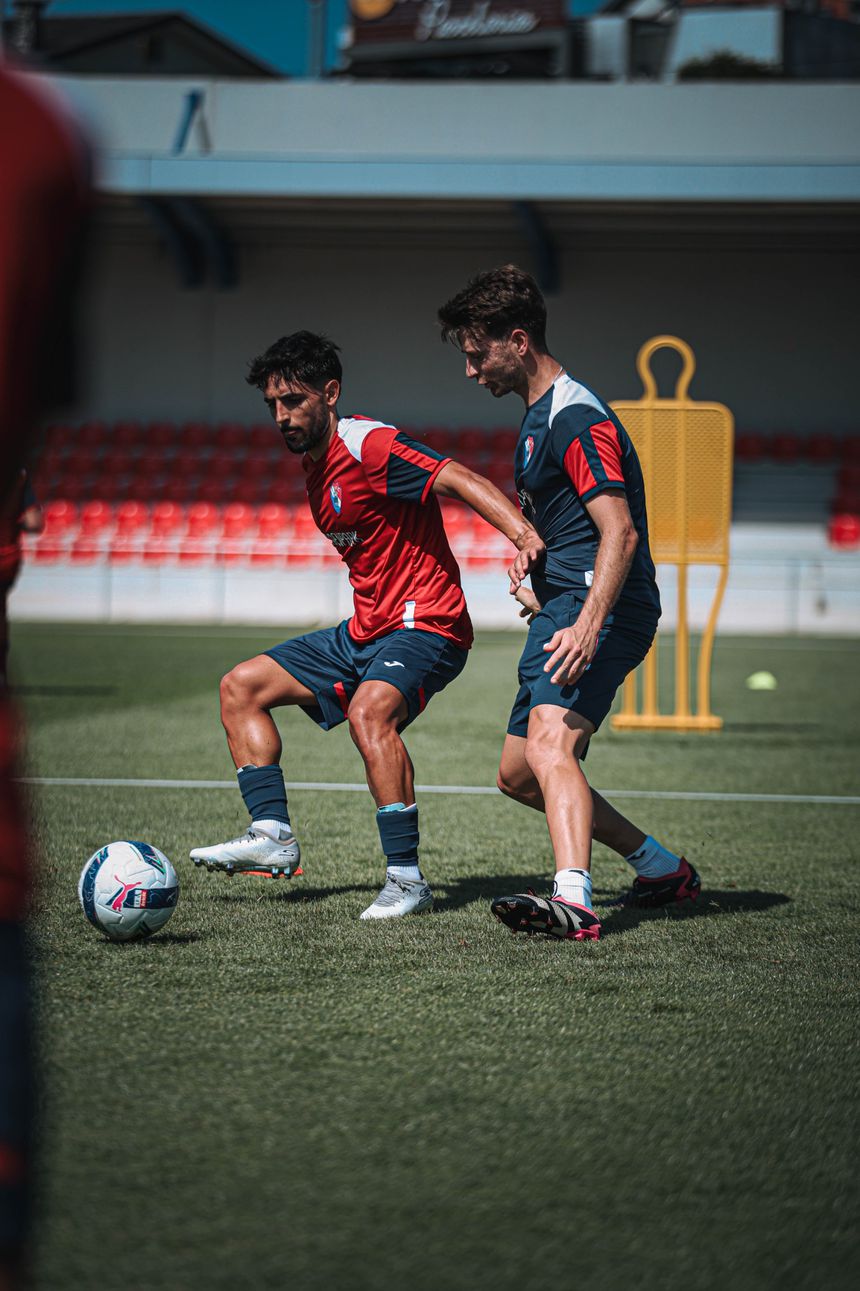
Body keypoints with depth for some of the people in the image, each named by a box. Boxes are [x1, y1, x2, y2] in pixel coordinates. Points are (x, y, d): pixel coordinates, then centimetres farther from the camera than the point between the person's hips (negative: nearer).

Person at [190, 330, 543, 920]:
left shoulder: (368, 445, -16)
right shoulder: (315, 467, 13)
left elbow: (459, 479, -29)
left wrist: (524, 535, -43)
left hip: (425, 627, -10)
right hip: (365, 632, 10)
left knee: (368, 710, -36)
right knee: (241, 686, 8)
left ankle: (407, 880, -32)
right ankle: (274, 836, 3)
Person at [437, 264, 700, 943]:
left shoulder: (577, 419, -14)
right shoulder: (539, 416, 19)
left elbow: (620, 531, -25)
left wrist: (589, 623, -36)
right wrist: (530, 550, 15)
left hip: (601, 611, -11)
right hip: (560, 608, 11)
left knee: (550, 745, -31)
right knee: (517, 773, 16)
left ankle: (574, 900, -47)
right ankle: (661, 867, 26)